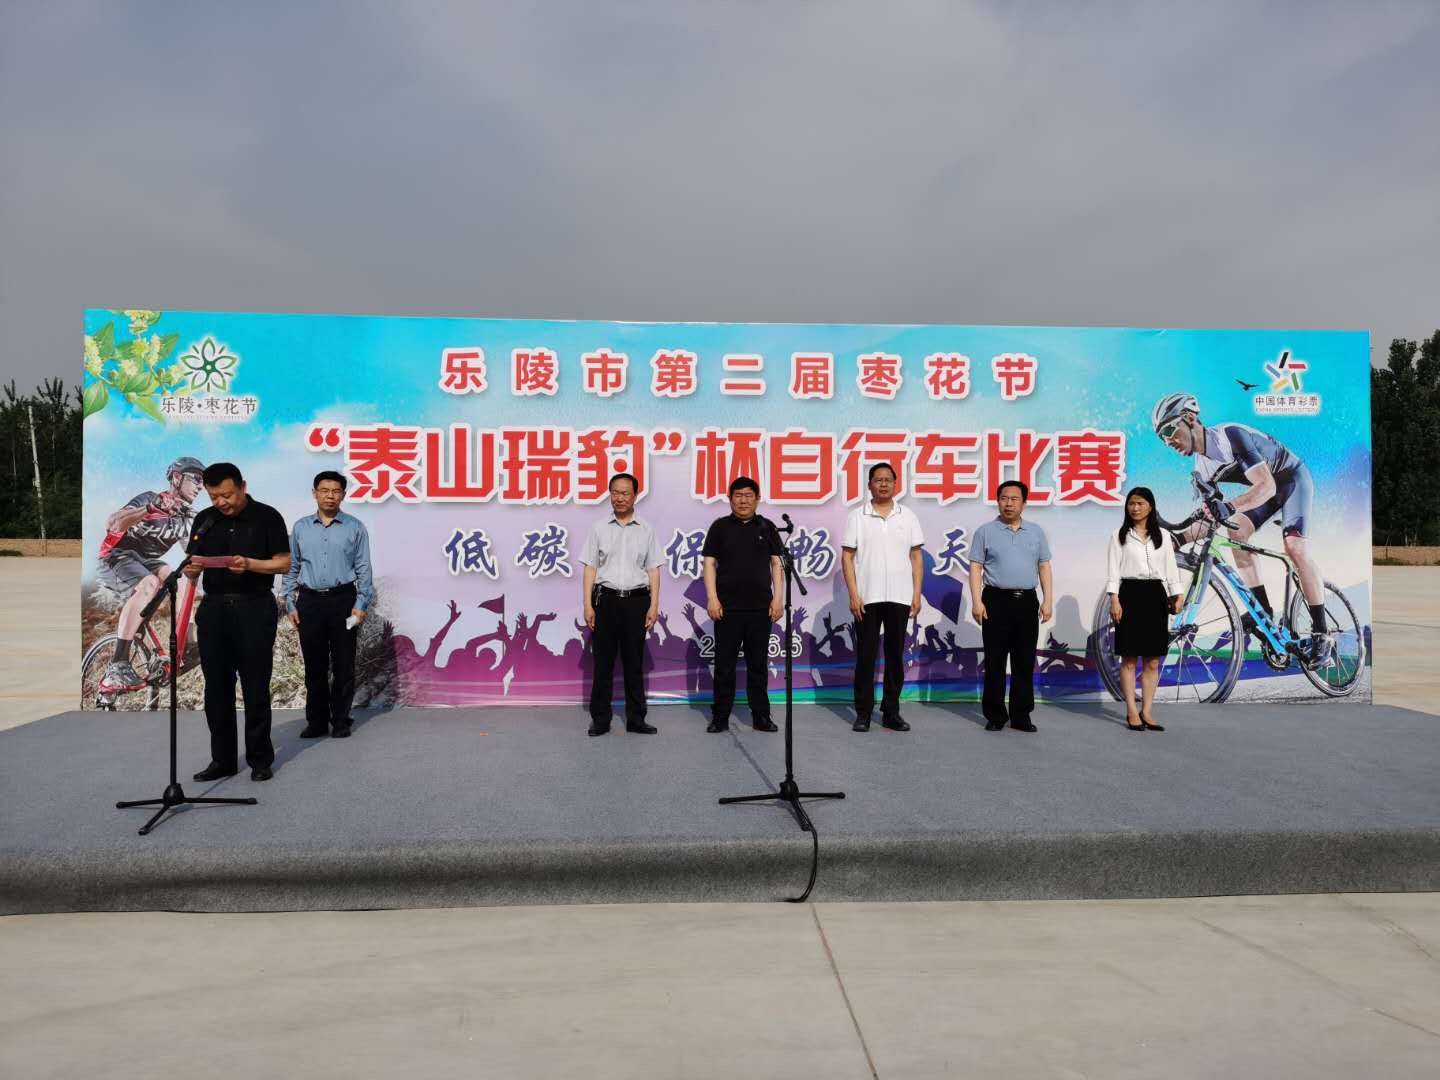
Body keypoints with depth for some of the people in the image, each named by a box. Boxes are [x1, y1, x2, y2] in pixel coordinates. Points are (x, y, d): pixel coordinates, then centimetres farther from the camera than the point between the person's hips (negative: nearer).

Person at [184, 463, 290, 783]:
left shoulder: (267, 517, -3)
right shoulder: (204, 520, 10)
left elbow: (284, 563, -4)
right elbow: (193, 567, 11)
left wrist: (249, 564, -20)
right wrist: (191, 570, -12)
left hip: (255, 609, -4)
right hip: (214, 608, 4)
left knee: (255, 687, 1)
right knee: (217, 688, 6)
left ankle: (260, 759, 11)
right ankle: (222, 759, 17)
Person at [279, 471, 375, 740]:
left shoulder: (355, 527, 3)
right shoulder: (301, 527, 10)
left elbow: (363, 568, 1)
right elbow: (290, 567, 12)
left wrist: (361, 604, -7)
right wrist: (289, 604, 5)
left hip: (343, 600, -2)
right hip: (309, 602, 2)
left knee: (343, 664, 2)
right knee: (314, 665, 7)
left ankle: (341, 720, 13)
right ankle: (316, 720, 16)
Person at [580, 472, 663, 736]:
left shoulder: (646, 530, 8)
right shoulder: (599, 528, 7)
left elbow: (653, 570, 6)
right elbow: (590, 568, 5)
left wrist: (654, 605, -2)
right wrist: (588, 605, -3)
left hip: (637, 600, 0)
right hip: (606, 599, 0)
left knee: (634, 662, 5)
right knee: (603, 660, 2)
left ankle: (636, 718, 13)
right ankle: (600, 719, 10)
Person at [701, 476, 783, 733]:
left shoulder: (767, 527, 9)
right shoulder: (720, 526, 5)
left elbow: (777, 564, 8)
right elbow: (709, 563, 2)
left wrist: (778, 597, -1)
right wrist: (712, 598, -7)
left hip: (760, 607, 1)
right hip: (728, 607, -1)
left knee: (758, 664, 7)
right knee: (724, 664, 3)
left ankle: (761, 717, 14)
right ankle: (720, 718, 10)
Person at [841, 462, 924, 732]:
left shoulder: (908, 516, 7)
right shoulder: (857, 516, 2)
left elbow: (916, 557, 8)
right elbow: (847, 557, 0)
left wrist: (917, 594, 1)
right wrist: (853, 594, -8)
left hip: (900, 597, 2)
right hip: (867, 597, -2)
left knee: (895, 656, 7)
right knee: (866, 656, 2)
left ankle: (891, 713, 16)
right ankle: (863, 714, 10)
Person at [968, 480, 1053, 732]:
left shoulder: (1036, 532, 12)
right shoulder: (986, 531, 4)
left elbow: (1044, 567, 12)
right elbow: (976, 567, 0)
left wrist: (1048, 600, 3)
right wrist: (976, 601, -9)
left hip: (1027, 602, 3)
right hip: (996, 601, -2)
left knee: (1025, 662, 5)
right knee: (995, 661, 1)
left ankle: (1021, 715, 12)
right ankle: (995, 715, 9)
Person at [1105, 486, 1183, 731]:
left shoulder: (1163, 536, 10)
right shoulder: (1119, 535, 3)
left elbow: (1170, 567, 9)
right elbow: (1113, 569, -2)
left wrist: (1176, 596, -1)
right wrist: (1114, 599, -12)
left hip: (1155, 595, 3)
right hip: (1130, 594, -3)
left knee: (1153, 660, 4)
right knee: (1129, 658, -1)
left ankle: (1147, 711, 11)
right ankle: (1132, 712, 5)